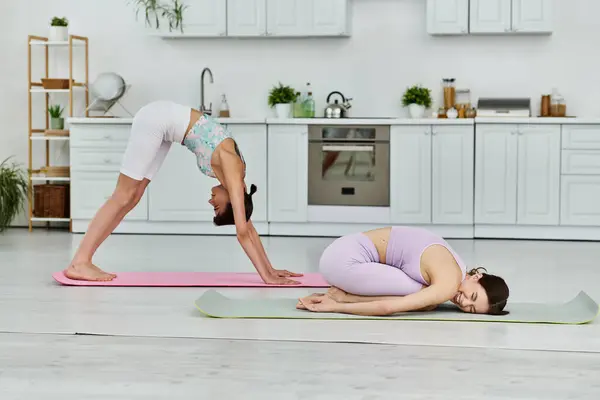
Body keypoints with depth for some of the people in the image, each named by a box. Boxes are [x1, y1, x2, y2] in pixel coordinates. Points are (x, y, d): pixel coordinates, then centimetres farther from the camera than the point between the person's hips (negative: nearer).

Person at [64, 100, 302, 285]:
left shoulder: (234, 173, 2)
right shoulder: (233, 174, -19)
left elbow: (248, 227, 9)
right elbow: (242, 232, -21)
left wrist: (270, 269, 10)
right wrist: (267, 276, -20)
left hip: (162, 123, 8)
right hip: (156, 119, -8)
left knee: (131, 199, 4)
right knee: (124, 198, -7)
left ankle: (84, 261, 3)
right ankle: (79, 263, -7)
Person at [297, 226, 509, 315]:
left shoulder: (452, 272, 10)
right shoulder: (448, 285, -20)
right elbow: (387, 307, -24)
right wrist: (334, 307, -15)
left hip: (344, 252, 9)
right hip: (344, 260, -9)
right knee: (425, 296, -15)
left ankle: (343, 295, 3)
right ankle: (343, 297, -8)